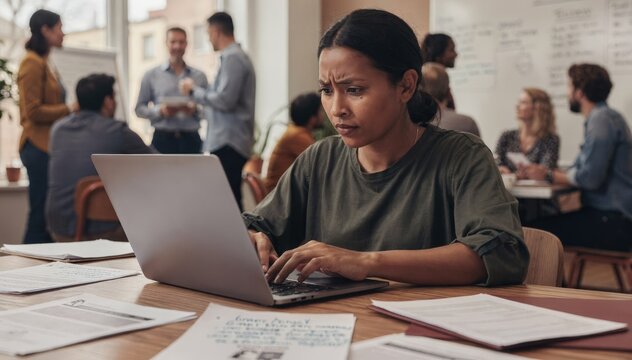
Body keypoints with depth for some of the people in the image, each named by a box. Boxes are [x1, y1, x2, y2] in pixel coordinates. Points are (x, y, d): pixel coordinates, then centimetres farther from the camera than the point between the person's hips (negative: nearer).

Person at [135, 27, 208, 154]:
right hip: (163, 138, -1)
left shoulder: (199, 76, 11)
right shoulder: (151, 75, 9)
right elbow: (139, 109, 7)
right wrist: (160, 110, -11)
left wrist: (195, 110, -11)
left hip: (190, 139, 1)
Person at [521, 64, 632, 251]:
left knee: (538, 230, -18)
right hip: (608, 213, 10)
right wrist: (542, 171, 3)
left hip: (614, 220, -10)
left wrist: (549, 175, -7)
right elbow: (578, 170, 16)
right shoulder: (599, 117, 19)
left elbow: (589, 178, -21)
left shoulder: (602, 119, -14)